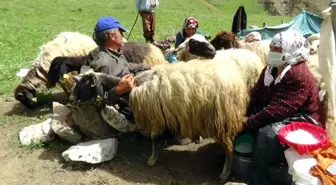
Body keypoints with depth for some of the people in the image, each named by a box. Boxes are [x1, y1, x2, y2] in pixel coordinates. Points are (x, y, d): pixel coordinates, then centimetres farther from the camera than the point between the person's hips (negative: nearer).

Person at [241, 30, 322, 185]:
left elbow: (275, 111, -31)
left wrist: (245, 123, -29)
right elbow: (256, 96, -3)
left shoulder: (299, 77, -26)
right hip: (282, 115, 9)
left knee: (268, 134, -32)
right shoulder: (271, 68, 2)